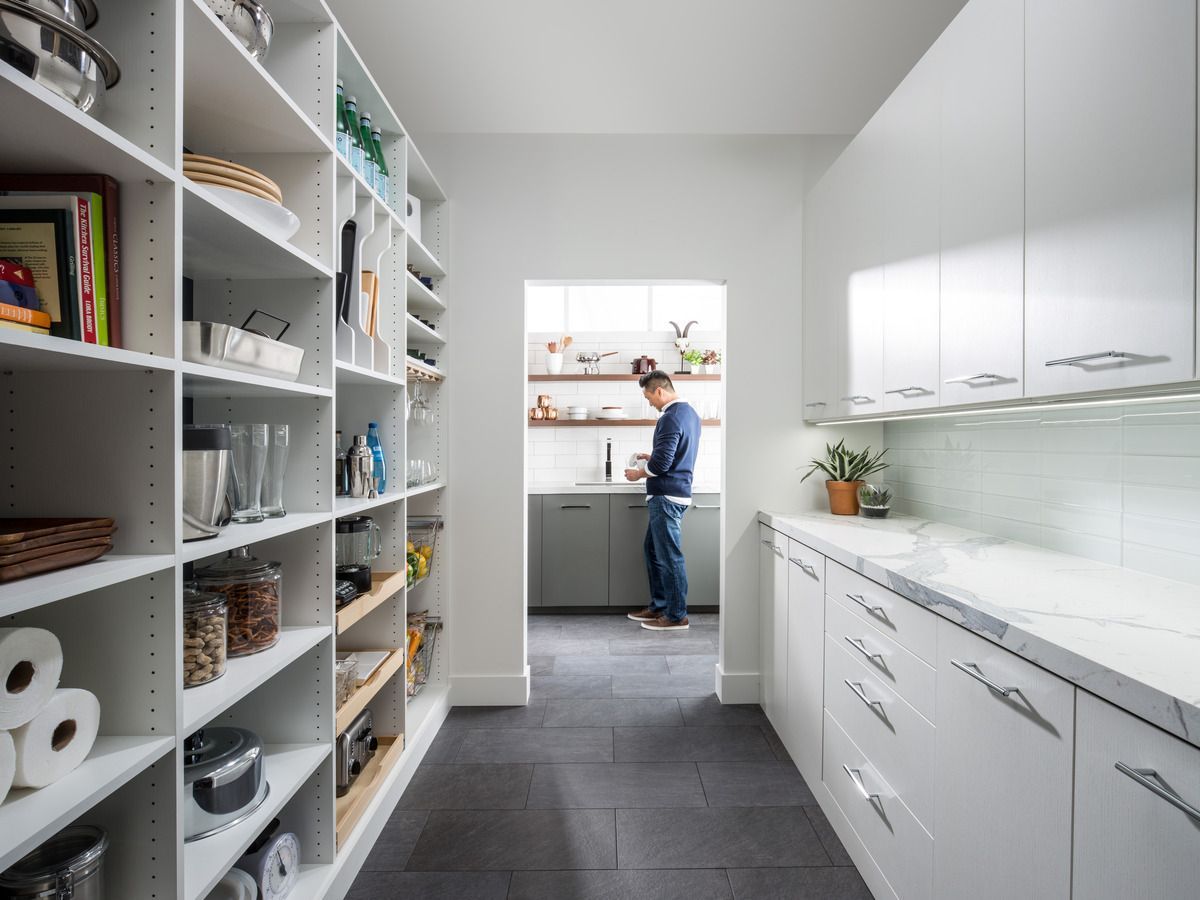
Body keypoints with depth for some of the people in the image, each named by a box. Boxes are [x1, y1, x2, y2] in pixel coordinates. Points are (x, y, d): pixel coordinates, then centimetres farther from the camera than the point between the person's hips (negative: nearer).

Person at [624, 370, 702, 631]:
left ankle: (677, 616, 11)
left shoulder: (671, 418, -18)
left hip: (667, 496, -10)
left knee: (670, 556, -1)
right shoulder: (689, 412, 14)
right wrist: (653, 456, 17)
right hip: (677, 491, 10)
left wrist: (639, 473, -5)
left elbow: (661, 464, -22)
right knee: (653, 549, 18)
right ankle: (659, 606, 27)